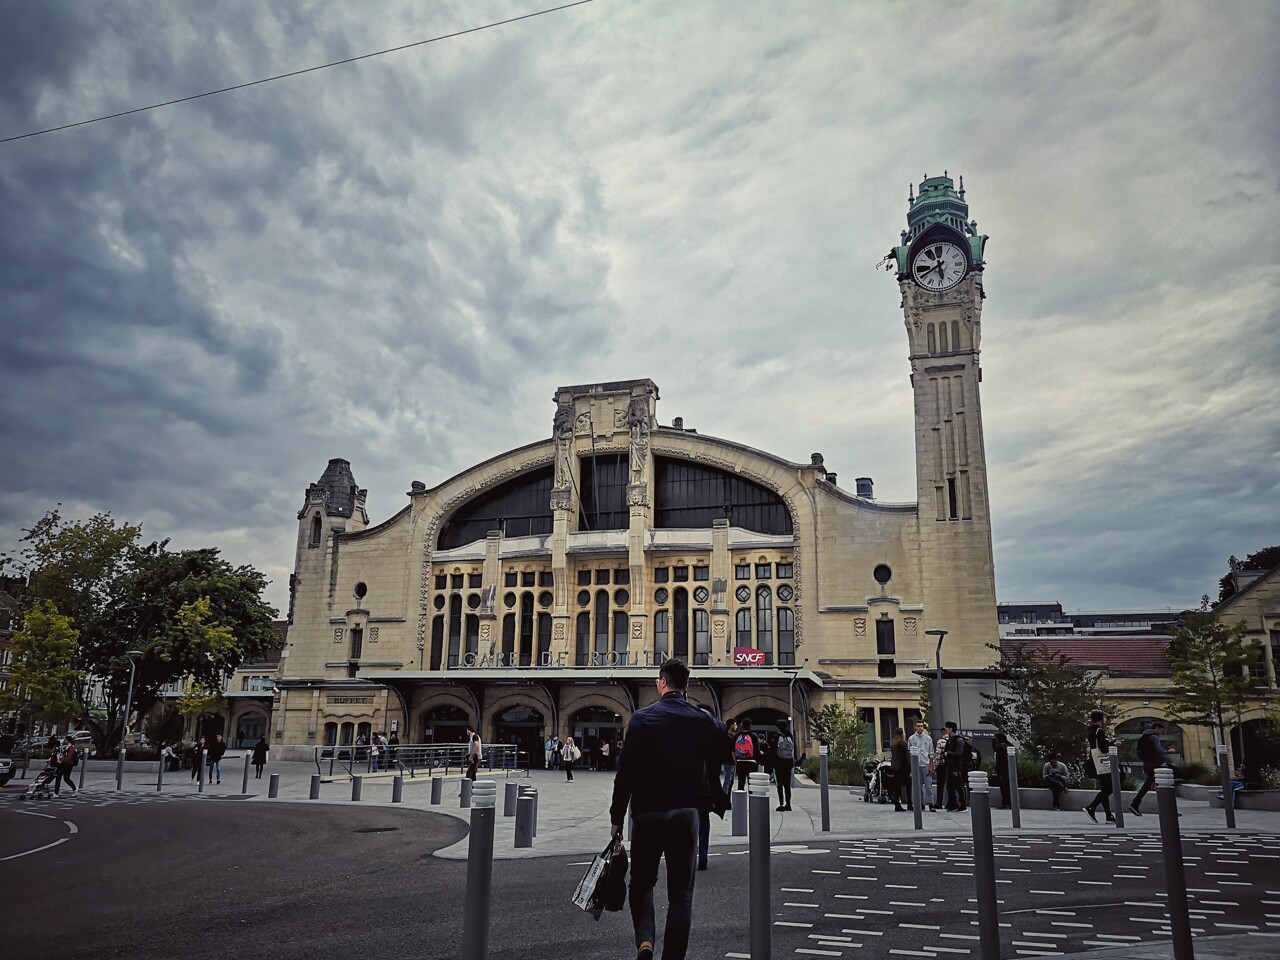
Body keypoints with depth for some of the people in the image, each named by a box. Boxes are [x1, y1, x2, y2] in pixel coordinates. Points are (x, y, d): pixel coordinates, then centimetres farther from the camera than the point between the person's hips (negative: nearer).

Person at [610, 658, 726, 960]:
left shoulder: (642, 718, -7)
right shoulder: (704, 721, 2)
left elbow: (625, 771, -8)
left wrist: (617, 817, -1)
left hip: (648, 811, -2)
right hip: (687, 812, 2)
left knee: (642, 882, 13)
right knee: (681, 892, 9)